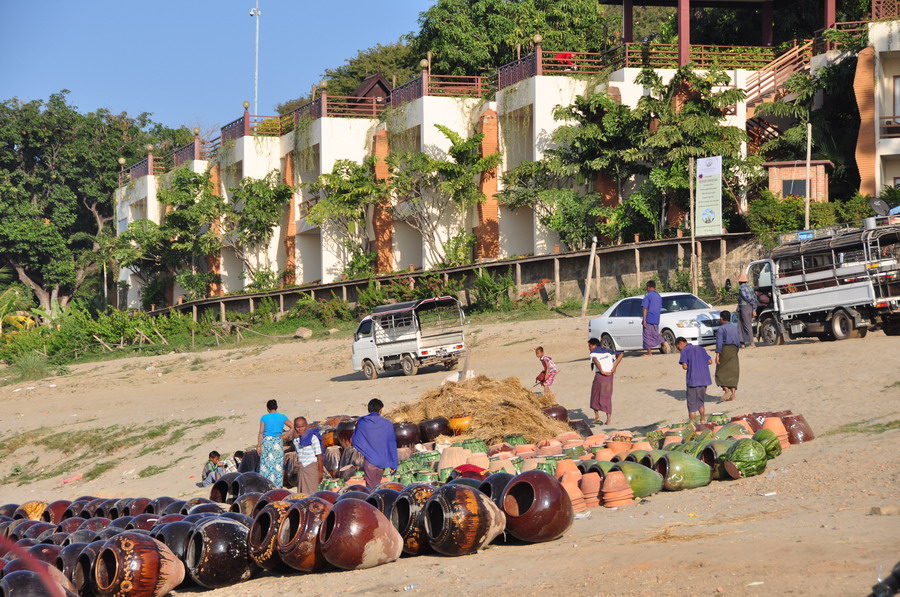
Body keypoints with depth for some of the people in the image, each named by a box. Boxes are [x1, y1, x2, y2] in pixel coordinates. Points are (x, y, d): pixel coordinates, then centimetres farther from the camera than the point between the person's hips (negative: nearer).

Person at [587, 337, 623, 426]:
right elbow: (620, 355, 8)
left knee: (595, 395, 13)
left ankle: (597, 416, 12)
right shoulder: (608, 351, 18)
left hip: (599, 374, -4)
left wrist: (601, 371, -16)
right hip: (609, 375, 4)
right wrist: (614, 368, 5)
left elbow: (595, 360, -20)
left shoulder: (593, 353, 3)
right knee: (607, 396, 11)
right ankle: (608, 418, 4)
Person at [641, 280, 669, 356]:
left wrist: (644, 320, -16)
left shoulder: (647, 296, -9)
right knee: (655, 334, 15)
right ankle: (664, 342, -8)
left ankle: (649, 352, -3)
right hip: (656, 320, 7)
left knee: (647, 335, -1)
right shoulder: (659, 296, 13)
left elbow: (645, 308, -15)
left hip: (649, 319, -7)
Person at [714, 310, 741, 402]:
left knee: (721, 372, 4)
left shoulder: (721, 329, -7)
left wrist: (717, 355, -15)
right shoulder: (735, 328, 13)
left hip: (725, 350, -6)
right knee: (733, 373, 4)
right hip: (734, 350, 6)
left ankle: (726, 390, -16)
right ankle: (732, 395, -1)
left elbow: (719, 343, -13)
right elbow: (738, 341, 14)